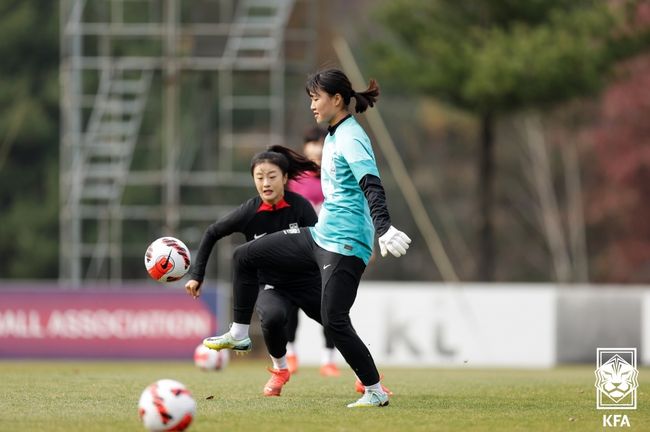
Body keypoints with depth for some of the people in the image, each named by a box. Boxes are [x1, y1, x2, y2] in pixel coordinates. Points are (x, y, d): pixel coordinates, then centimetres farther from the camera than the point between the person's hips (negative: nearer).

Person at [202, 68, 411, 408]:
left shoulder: (350, 138, -15)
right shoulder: (333, 135, 14)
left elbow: (371, 185, -29)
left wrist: (383, 229, -42)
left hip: (345, 244, -10)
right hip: (320, 236, 10)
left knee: (334, 321, -14)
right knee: (245, 256, 14)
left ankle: (375, 392, -4)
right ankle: (239, 335, 24)